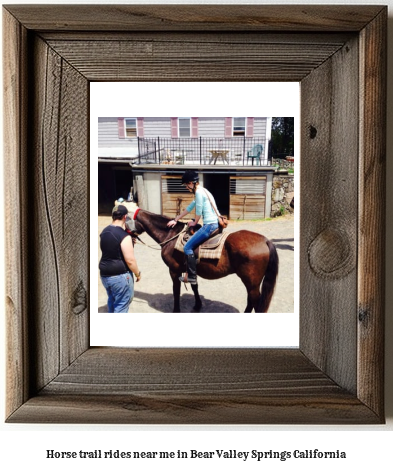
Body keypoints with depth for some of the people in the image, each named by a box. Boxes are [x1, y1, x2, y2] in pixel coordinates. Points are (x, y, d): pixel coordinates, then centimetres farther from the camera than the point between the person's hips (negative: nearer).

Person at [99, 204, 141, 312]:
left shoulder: (104, 232, 5)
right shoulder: (124, 235, -21)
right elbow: (130, 260, -21)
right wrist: (138, 274, -5)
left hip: (104, 275, 8)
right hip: (120, 276, -8)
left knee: (112, 301, 26)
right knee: (121, 306, 4)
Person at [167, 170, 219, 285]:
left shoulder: (199, 192, -13)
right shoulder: (202, 191, 19)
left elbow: (199, 211, -11)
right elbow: (190, 207, 25)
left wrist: (194, 222, 9)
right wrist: (176, 219, 27)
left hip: (209, 225, -11)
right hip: (214, 224, 11)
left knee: (188, 247, -7)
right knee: (192, 244, 26)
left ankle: (191, 277, -4)